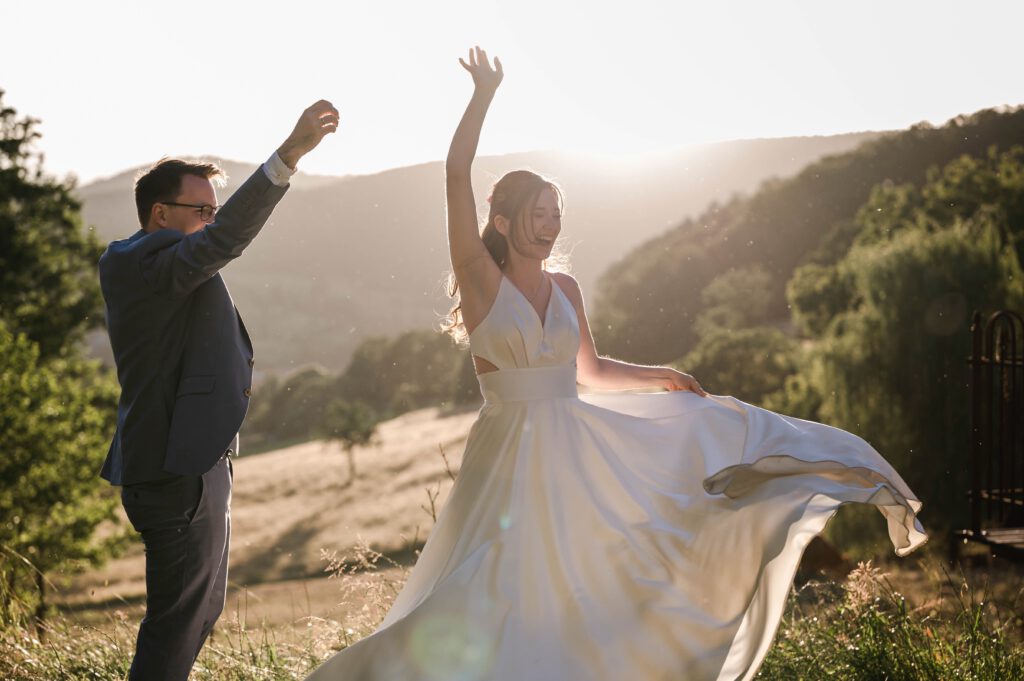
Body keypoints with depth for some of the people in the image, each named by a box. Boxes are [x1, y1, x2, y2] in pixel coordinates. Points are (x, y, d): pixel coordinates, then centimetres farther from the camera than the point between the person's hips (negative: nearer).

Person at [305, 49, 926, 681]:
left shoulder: (567, 288, 6)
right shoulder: (481, 276, -9)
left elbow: (590, 370, 20)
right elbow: (457, 171, -20)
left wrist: (659, 376, 11)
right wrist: (485, 92, -19)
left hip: (579, 448, 5)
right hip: (513, 456, -5)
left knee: (702, 426, 4)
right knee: (485, 599, -3)